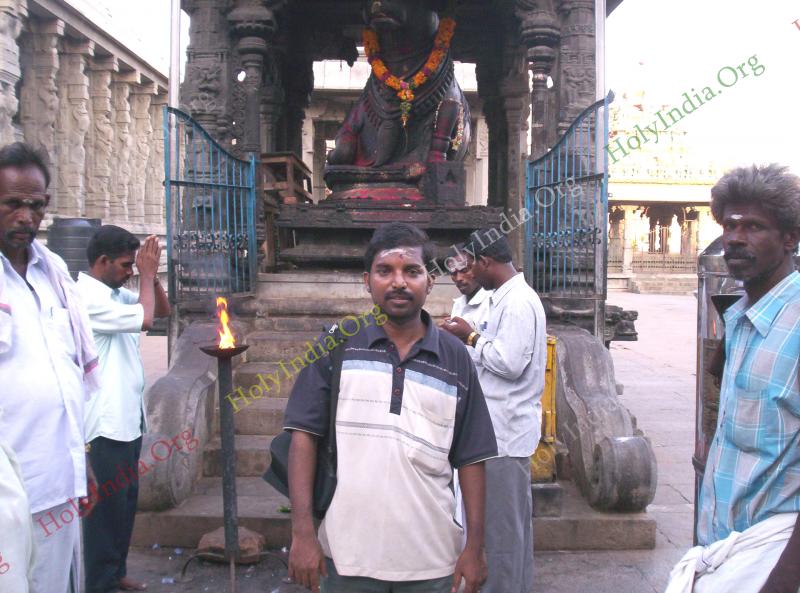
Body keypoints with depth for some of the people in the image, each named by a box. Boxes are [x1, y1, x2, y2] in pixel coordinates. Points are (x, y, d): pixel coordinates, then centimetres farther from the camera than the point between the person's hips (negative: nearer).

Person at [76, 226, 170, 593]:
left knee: (125, 500, 17)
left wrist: (150, 275, 3)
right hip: (106, 422, -9)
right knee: (107, 504, 0)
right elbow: (144, 319, -24)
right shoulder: (87, 295, -18)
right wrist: (146, 274, -11)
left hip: (127, 417, 9)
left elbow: (163, 310, 18)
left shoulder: (114, 293, 11)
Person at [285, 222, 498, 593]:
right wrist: (302, 531, -9)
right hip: (347, 554, -1)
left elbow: (470, 458, 4)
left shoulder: (456, 359, 2)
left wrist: (475, 545, 1)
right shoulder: (337, 345, -2)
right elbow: (304, 435, -4)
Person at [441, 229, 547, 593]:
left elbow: (510, 363, -24)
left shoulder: (518, 302, -19)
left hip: (506, 430, -10)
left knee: (502, 521, 1)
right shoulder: (511, 297, 12)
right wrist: (470, 340, 7)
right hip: (508, 426, 10)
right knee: (515, 517, 19)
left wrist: (471, 338, -13)